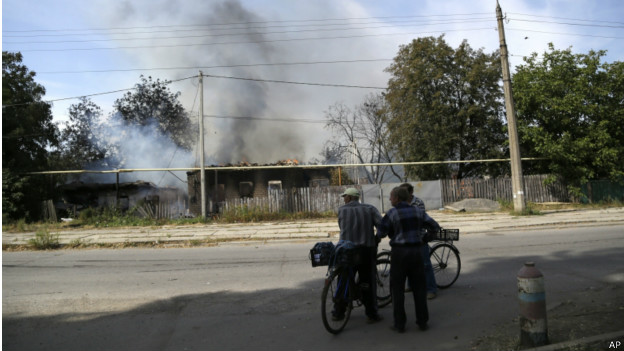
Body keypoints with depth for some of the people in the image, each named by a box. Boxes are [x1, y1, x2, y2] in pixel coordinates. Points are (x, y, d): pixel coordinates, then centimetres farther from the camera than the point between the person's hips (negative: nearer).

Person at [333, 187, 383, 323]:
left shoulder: (342, 209, 0)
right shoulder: (369, 209, 1)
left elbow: (342, 227, -1)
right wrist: (376, 238, 7)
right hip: (366, 249, 0)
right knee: (368, 282, 9)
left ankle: (338, 312, 20)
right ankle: (372, 314, 11)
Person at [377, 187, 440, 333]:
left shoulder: (392, 213, -7)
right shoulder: (417, 211, 5)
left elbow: (380, 233, -5)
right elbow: (435, 226, 8)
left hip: (399, 252, -4)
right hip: (417, 251, 4)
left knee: (397, 288, 6)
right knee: (419, 287, 13)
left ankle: (399, 324, 9)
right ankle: (422, 321, 18)